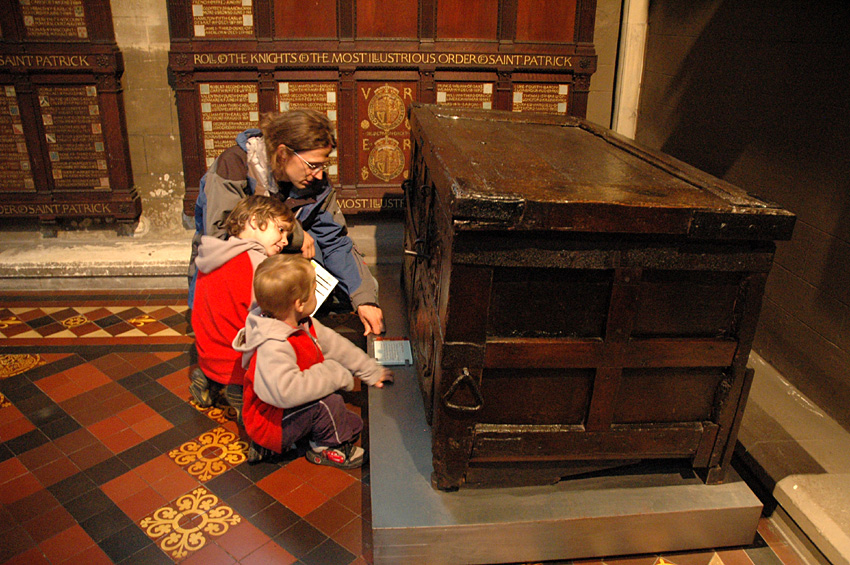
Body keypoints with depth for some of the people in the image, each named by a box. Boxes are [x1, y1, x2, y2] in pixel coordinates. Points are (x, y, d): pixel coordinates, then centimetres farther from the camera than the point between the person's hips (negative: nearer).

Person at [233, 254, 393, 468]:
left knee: (353, 425, 15)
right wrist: (334, 374, -35)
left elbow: (337, 345, 10)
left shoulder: (305, 326, -2)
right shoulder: (272, 348, -34)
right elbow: (286, 391, -45)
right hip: (269, 423, -10)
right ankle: (329, 447, 3)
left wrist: (372, 372, 17)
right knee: (327, 402, -29)